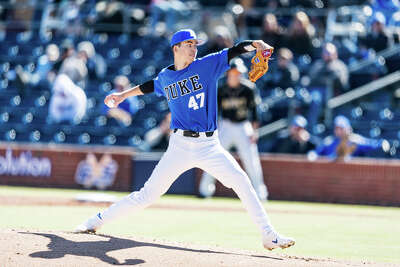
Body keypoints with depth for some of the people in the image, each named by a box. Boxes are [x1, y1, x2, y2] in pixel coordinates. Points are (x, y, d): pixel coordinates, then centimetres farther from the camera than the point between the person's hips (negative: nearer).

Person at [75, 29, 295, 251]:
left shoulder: (206, 65, 1)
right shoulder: (165, 77, 9)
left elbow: (234, 51, -10)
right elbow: (150, 86, 32)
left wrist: (255, 44, -27)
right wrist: (123, 95, 37)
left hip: (209, 146, 0)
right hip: (180, 146, 1)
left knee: (240, 181, -17)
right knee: (148, 195, -1)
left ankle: (269, 236, -12)